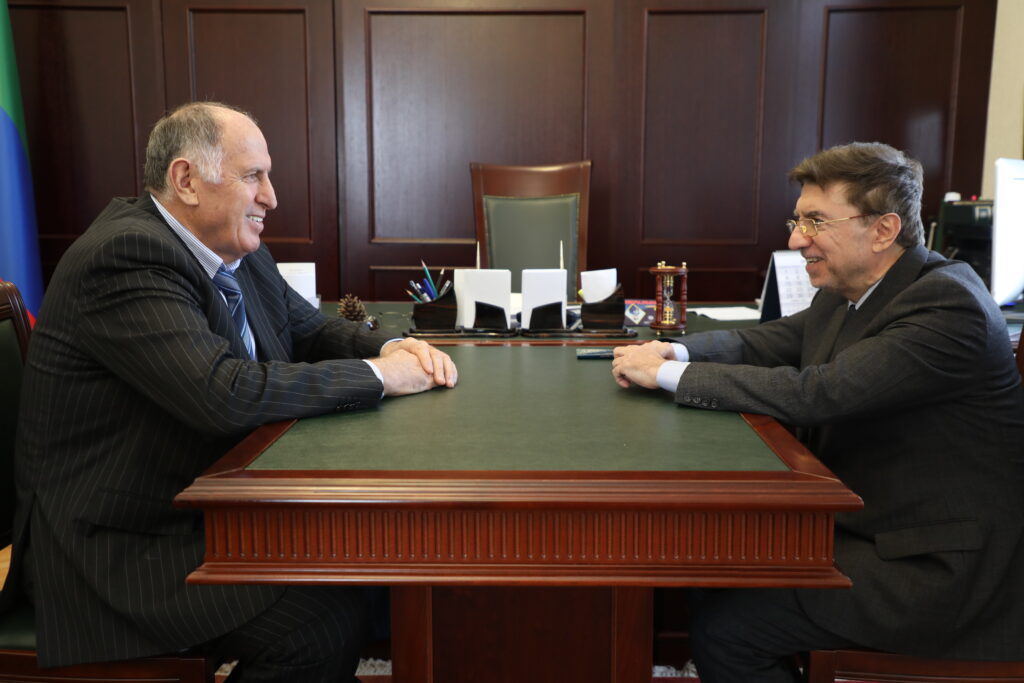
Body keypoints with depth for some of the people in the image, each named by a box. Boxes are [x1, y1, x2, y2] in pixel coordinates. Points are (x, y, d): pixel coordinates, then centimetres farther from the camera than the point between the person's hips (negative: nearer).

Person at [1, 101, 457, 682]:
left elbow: (312, 329, 16)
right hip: (119, 542, -9)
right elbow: (225, 394, -32)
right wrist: (377, 375, -22)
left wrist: (392, 348, -6)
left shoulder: (238, 252, 6)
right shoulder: (125, 258, -22)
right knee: (329, 621, -23)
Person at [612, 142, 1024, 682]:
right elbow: (761, 343, 12)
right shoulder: (845, 294, 5)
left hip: (937, 569, -9)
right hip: (860, 526, 9)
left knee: (723, 628, -14)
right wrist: (676, 351, -10)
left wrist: (669, 374, -23)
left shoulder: (947, 304, -23)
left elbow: (815, 393, -30)